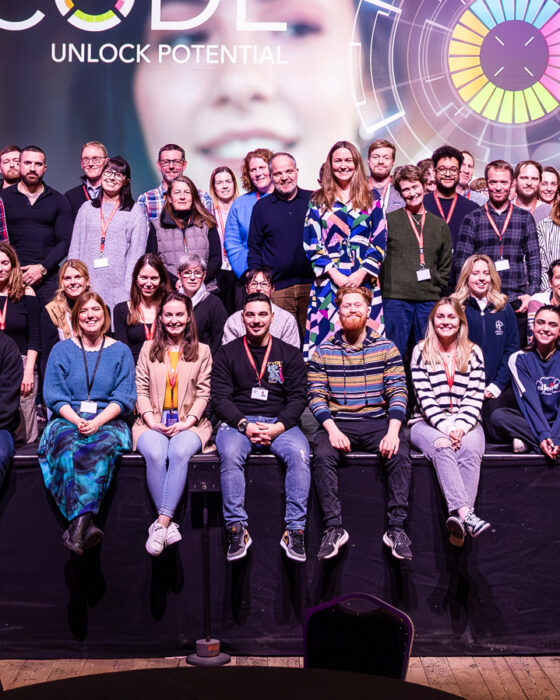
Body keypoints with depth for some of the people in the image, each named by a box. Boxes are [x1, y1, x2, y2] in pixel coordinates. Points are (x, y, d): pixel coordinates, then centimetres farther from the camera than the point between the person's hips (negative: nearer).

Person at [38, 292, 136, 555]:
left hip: (108, 422, 0)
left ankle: (77, 523, -47)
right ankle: (86, 524, -47)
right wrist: (77, 420, -13)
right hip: (67, 419, 1)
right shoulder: (61, 350, 14)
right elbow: (53, 395, 6)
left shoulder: (120, 351, 13)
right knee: (67, 445, -36)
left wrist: (96, 422, -14)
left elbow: (124, 397, 4)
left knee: (99, 447, -37)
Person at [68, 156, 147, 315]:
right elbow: (75, 248, 13)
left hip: (118, 287, -2)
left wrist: (128, 293, -9)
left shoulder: (134, 211, 5)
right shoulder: (87, 208, 14)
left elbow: (137, 254, 0)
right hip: (87, 286, 2)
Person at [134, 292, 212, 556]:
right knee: (155, 455, -33)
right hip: (153, 423, 1)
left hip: (189, 423, -1)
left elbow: (203, 393, 7)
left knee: (180, 453, -34)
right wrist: (151, 420, -7)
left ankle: (161, 524, -36)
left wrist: (187, 422, -9)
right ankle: (169, 524, -27)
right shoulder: (149, 349, 16)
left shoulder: (202, 351, 14)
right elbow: (141, 389, 9)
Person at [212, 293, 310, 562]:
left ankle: (295, 530, -25)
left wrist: (278, 427, -12)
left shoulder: (290, 355, 13)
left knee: (299, 454, -30)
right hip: (237, 422, 0)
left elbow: (297, 398, 6)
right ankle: (237, 530, -27)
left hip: (280, 423, 1)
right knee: (230, 454, -33)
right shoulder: (226, 354, 11)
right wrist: (244, 425, -15)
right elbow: (220, 398, 2)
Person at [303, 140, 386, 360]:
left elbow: (380, 241, 5)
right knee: (327, 339, -4)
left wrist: (362, 272, -9)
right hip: (328, 282, 0)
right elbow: (312, 243, 3)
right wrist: (334, 273, -9)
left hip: (364, 281, 1)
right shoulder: (318, 201, 10)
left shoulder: (370, 199, 11)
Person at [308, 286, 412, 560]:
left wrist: (393, 431, -16)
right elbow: (316, 396, 1)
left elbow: (398, 393, 0)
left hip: (377, 422, 0)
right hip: (337, 423, 0)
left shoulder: (386, 348, 7)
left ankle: (396, 528, -19)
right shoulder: (323, 351, 7)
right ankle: (333, 528, -22)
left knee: (400, 454, -28)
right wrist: (332, 430, -16)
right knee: (322, 455, -30)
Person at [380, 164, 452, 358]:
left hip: (429, 300, 3)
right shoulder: (389, 220, 4)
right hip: (395, 298, -3)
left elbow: (446, 264, 17)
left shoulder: (440, 225, 14)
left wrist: (437, 289, 6)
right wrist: (384, 287, -4)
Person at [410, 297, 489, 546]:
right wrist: (444, 425, -16)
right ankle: (465, 514, -51)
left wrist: (461, 425, -14)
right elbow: (424, 396, -1)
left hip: (465, 423, 1)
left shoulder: (473, 352, 12)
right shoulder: (421, 351, 8)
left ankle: (458, 527, -44)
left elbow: (475, 397, 4)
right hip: (428, 423, -1)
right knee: (442, 448, -35)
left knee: (470, 450, -33)